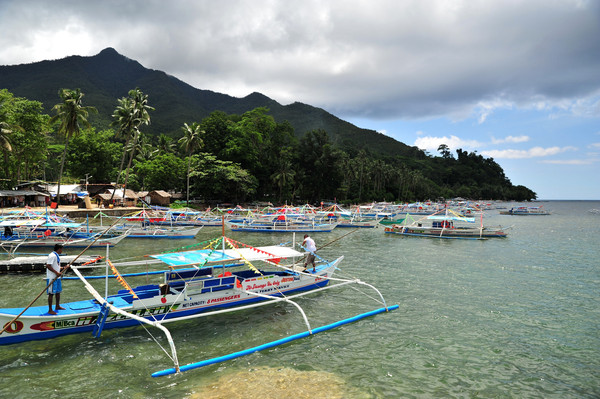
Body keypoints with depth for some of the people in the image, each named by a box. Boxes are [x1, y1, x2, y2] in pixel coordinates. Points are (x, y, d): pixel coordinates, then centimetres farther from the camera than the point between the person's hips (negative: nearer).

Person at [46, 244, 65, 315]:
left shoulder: (57, 256, 15)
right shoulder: (52, 256, -17)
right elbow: (48, 266, -24)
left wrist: (62, 268, 9)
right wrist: (56, 272, -25)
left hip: (57, 277, 10)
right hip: (52, 278, -10)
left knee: (58, 292, 18)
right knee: (51, 293, -4)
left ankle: (57, 306, 32)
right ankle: (50, 310, 3)